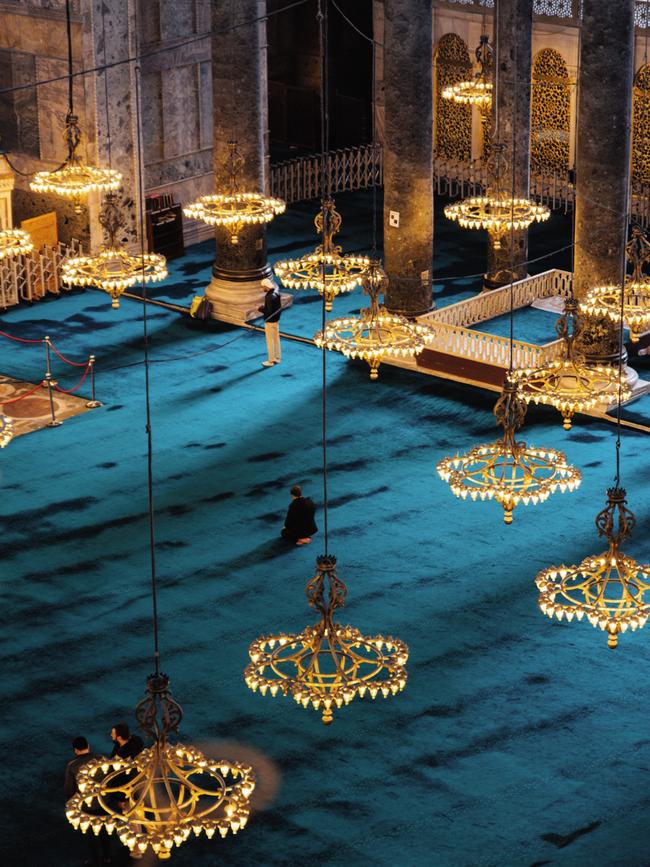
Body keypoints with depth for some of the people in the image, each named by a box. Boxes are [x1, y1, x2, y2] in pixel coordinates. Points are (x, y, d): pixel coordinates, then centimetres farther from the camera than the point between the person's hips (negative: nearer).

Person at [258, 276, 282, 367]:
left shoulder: (270, 297, -26)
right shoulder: (277, 293, 2)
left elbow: (269, 311, -27)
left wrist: (260, 309, -13)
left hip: (270, 321, -9)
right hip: (277, 320, 9)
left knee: (270, 341, 1)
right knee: (276, 339, 18)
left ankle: (271, 361, 8)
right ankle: (277, 358, 29)